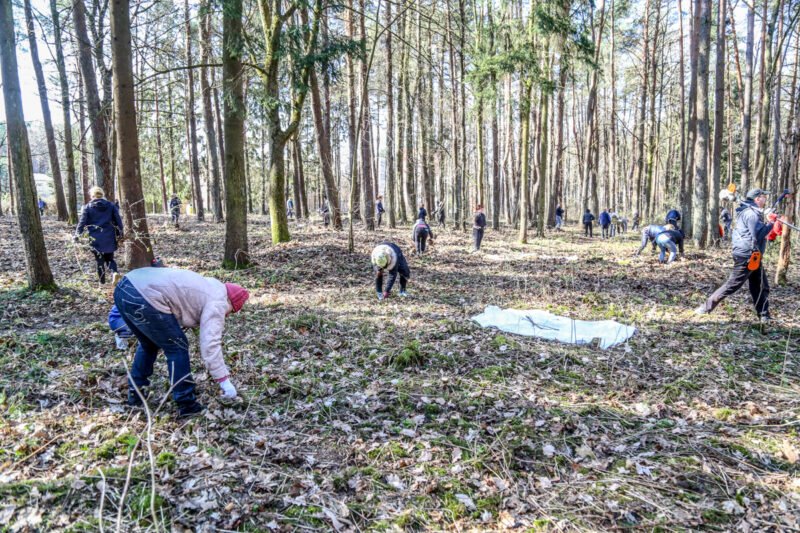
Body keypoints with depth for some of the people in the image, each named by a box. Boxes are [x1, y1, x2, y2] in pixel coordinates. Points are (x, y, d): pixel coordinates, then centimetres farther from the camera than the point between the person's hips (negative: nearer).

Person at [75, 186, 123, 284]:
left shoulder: (87, 207, -1)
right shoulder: (111, 205, 4)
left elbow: (82, 222, -2)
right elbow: (118, 220, 2)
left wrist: (77, 234, 8)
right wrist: (120, 234, 9)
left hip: (95, 238, -2)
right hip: (109, 237, 2)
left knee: (99, 259, 9)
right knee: (109, 258, 14)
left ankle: (102, 282, 10)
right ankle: (115, 271, -16)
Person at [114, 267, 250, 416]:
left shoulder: (210, 287, 26)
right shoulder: (217, 302, -2)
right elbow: (210, 344, -10)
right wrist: (224, 381, -6)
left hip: (125, 287, 10)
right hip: (143, 298, -10)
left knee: (149, 344, 28)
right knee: (177, 347, 3)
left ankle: (135, 393, 38)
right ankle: (187, 404, 10)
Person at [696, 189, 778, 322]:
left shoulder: (751, 211, 15)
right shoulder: (751, 213, -16)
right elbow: (759, 234, -23)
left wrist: (771, 223, 10)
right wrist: (771, 223, -12)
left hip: (752, 256, 10)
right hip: (746, 255, -10)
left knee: (761, 287, 12)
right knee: (732, 284, -7)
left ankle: (764, 316, 18)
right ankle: (706, 307, -3)